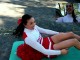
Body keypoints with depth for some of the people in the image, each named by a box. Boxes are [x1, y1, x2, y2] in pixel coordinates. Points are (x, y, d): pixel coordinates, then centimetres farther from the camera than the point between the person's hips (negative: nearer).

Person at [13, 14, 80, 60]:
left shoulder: (33, 27, -10)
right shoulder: (28, 38, -33)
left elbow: (45, 31, 9)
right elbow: (44, 51, -29)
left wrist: (58, 33, 13)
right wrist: (61, 52, -22)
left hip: (47, 41, 7)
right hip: (47, 50, -7)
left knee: (71, 34, 1)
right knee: (74, 41, -10)